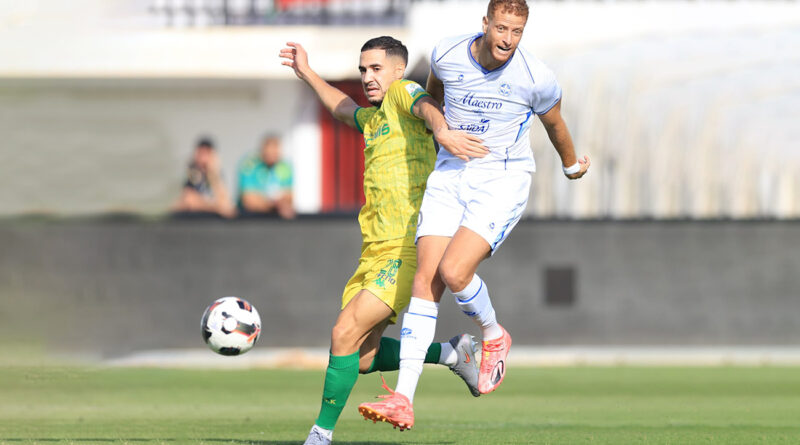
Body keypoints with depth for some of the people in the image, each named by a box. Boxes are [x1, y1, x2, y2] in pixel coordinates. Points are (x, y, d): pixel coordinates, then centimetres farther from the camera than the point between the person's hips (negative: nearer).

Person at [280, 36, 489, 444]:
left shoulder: (403, 93, -4)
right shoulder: (373, 117, 21)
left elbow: (427, 107, -29)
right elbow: (343, 109, 47)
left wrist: (442, 131, -51)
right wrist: (308, 75, 48)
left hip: (406, 249, -10)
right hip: (374, 252, 10)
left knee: (345, 334, -17)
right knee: (363, 358, 7)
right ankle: (452, 353, 22)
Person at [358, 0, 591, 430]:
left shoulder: (537, 78, -13)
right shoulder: (447, 54, -5)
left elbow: (553, 123, 10)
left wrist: (572, 165, 28)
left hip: (503, 180, -4)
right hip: (450, 172, 4)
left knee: (454, 271, -22)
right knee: (425, 278, -9)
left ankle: (493, 336, 12)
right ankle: (403, 399, -13)